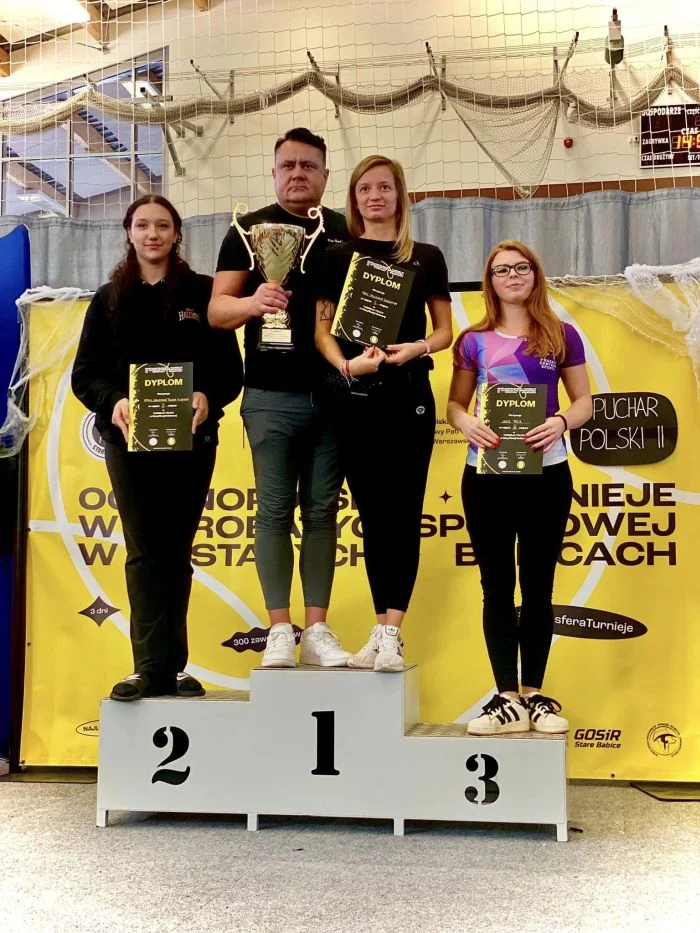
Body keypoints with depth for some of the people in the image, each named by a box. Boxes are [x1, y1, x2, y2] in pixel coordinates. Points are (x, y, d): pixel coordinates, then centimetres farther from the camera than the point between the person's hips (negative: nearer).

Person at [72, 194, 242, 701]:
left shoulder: (203, 293, 4)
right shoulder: (109, 299, 9)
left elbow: (231, 368, 1)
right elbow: (85, 373, 4)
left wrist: (208, 398, -20)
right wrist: (113, 401, -16)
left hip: (192, 440, 0)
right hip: (129, 441, 0)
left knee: (178, 553, 6)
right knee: (145, 552, -4)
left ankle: (172, 667, 13)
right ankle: (154, 667, -4)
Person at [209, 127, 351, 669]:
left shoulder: (348, 234, 10)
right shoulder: (251, 230, 6)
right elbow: (216, 310, 1)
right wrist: (251, 303, -21)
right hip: (272, 395, -2)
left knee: (322, 512, 6)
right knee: (275, 511, 0)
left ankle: (317, 630, 11)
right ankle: (280, 631, 6)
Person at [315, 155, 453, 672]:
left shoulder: (426, 258, 8)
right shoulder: (338, 256, 9)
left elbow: (445, 329, 9)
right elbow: (322, 328, 4)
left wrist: (418, 348, -13)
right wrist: (347, 364, -15)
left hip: (408, 394, -1)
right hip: (353, 397, 1)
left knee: (403, 512, -5)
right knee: (373, 513, 5)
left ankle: (392, 634, -4)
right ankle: (382, 630, 12)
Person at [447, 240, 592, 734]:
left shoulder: (561, 336, 4)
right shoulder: (474, 341, 6)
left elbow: (584, 400, 5)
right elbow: (453, 404, 7)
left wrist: (561, 422, -16)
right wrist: (468, 423, -15)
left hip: (546, 474, -1)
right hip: (487, 475, 1)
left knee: (538, 586, 6)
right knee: (497, 587, 3)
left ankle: (535, 695, 15)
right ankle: (508, 699, 9)